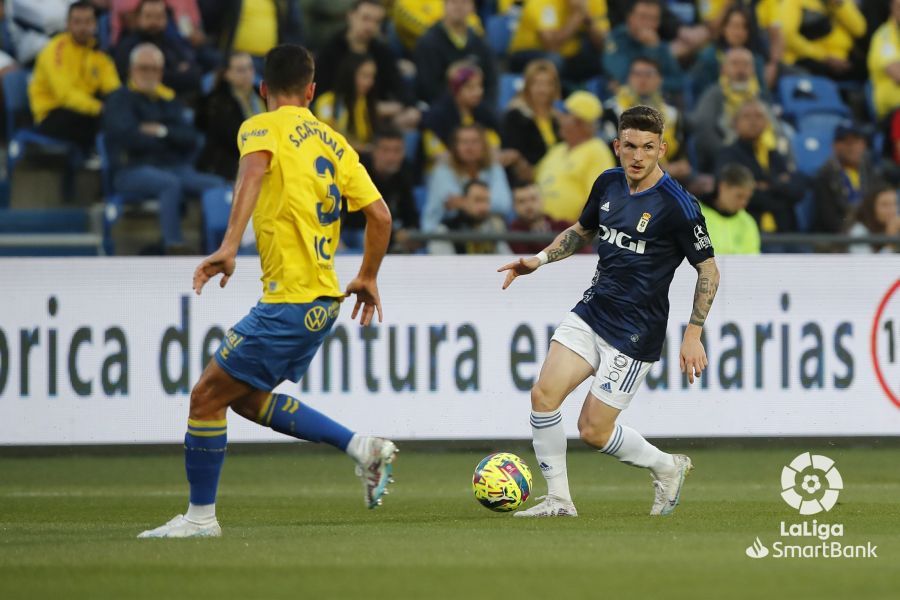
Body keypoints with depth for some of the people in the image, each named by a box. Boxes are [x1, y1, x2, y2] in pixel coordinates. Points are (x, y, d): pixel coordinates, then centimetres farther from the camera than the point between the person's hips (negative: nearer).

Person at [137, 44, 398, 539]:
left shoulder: (262, 127, -4)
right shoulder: (334, 143, 14)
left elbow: (255, 168, -28)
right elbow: (379, 214, 11)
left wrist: (229, 244, -37)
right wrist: (368, 279, 25)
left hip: (289, 303, -8)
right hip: (324, 299, 8)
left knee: (207, 397, 1)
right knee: (247, 397, 22)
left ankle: (200, 517, 5)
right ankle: (362, 448, 16)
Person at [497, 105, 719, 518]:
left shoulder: (676, 205, -16)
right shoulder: (608, 184, 3)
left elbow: (708, 270, -10)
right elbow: (582, 231, 23)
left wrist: (693, 336, -14)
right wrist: (540, 259, 7)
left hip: (634, 333, -6)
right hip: (591, 311, 6)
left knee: (593, 430, -5)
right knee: (544, 394, -11)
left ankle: (666, 467, 22)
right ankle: (558, 499, 1)